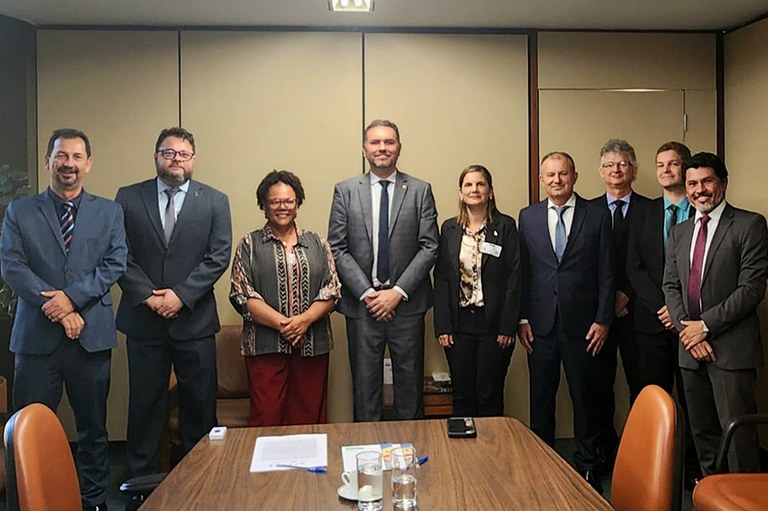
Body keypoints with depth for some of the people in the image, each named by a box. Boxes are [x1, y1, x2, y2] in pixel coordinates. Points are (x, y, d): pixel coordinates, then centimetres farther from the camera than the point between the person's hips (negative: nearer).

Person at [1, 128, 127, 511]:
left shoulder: (109, 212, 10)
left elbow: (115, 264, 0)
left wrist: (72, 297, -14)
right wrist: (55, 308, -13)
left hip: (92, 334, 1)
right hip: (36, 334, 0)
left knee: (93, 427, 9)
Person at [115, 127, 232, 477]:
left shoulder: (214, 201, 5)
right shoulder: (129, 198, 6)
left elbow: (218, 257, -3)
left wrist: (181, 295, -12)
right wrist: (147, 295, -11)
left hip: (194, 320, 0)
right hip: (143, 319, 0)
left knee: (199, 405, 6)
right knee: (144, 403, 8)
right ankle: (141, 478, 22)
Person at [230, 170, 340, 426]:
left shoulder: (316, 243, 13)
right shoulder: (249, 245, 7)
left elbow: (332, 290, 5)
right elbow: (242, 295, -2)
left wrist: (305, 319, -12)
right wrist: (281, 323, -14)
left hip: (312, 345, 2)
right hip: (266, 345, -2)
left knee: (309, 418, 4)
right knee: (267, 418, -3)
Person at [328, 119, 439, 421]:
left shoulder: (420, 191, 3)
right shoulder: (345, 191, 4)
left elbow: (429, 247, -2)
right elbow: (337, 248, 0)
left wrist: (398, 291, -11)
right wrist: (366, 292, -10)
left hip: (406, 303, 0)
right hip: (361, 303, 0)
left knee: (410, 382, 9)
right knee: (365, 382, 9)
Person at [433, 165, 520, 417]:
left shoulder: (505, 226, -1)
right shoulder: (449, 228, 7)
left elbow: (514, 277, -5)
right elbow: (441, 278, 4)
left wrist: (508, 326, -10)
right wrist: (442, 326, -3)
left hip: (493, 323, -2)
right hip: (459, 324, 2)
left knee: (490, 396, 4)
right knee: (462, 395, 9)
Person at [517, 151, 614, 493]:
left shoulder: (598, 215, 1)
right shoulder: (528, 217, 6)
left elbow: (606, 272, 0)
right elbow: (522, 271, 5)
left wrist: (603, 320, -5)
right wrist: (522, 318, 0)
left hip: (582, 324, -1)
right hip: (541, 324, 2)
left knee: (585, 397, 8)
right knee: (541, 397, 9)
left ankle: (586, 466, 22)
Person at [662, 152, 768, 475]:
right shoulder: (679, 233, 15)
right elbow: (670, 286, 10)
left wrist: (706, 325, -13)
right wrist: (687, 330, -5)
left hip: (732, 349, -6)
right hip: (691, 349, 6)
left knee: (737, 433, -5)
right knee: (702, 430, 13)